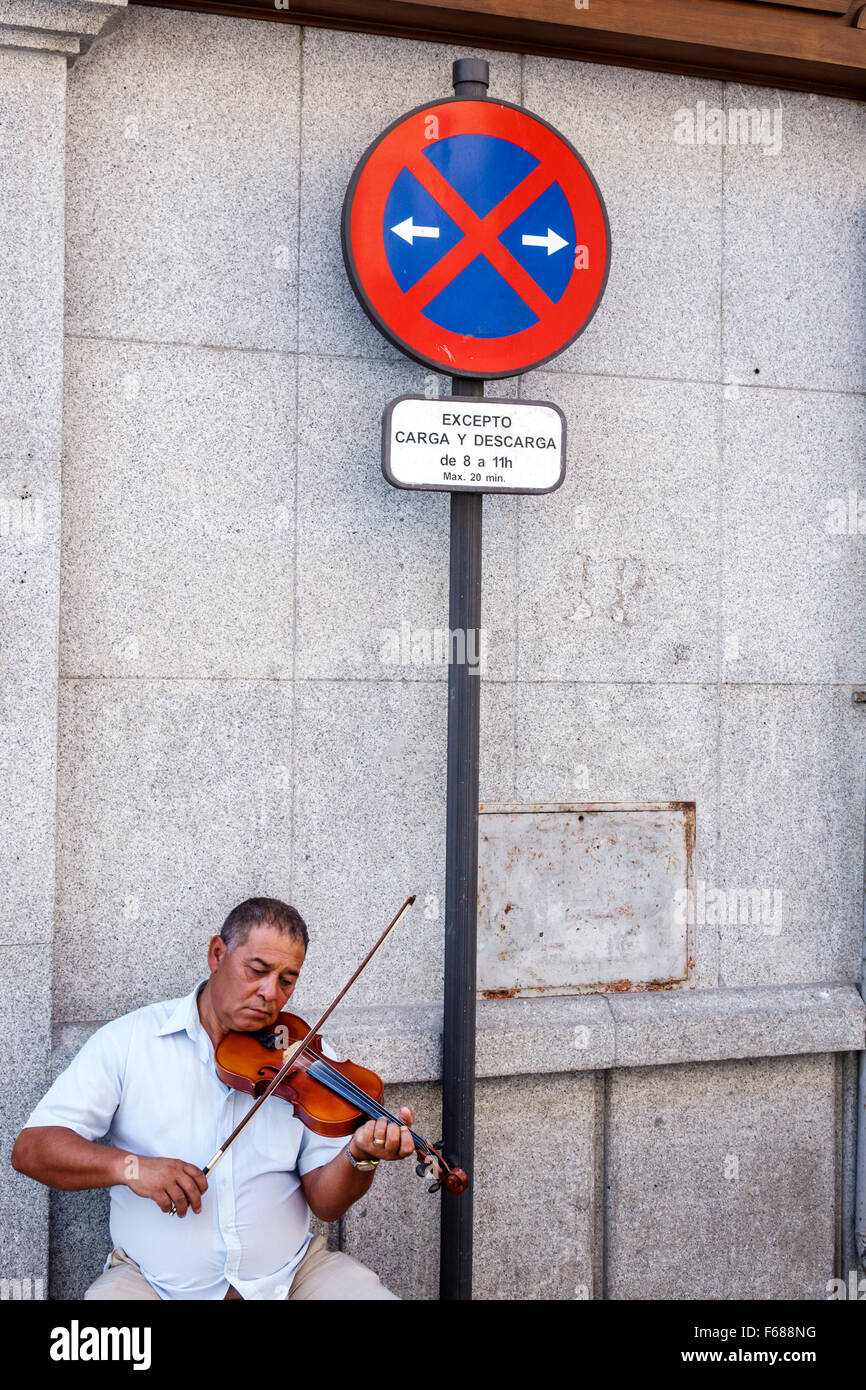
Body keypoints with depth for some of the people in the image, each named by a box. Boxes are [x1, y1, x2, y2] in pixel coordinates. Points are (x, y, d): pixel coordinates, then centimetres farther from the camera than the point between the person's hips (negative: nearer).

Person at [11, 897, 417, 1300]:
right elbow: (30, 1148, -8)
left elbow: (326, 1203, -2)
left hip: (290, 1275, 2)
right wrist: (129, 1165, -24)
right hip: (154, 1279, -1)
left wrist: (360, 1157, -24)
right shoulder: (128, 1041, -3)